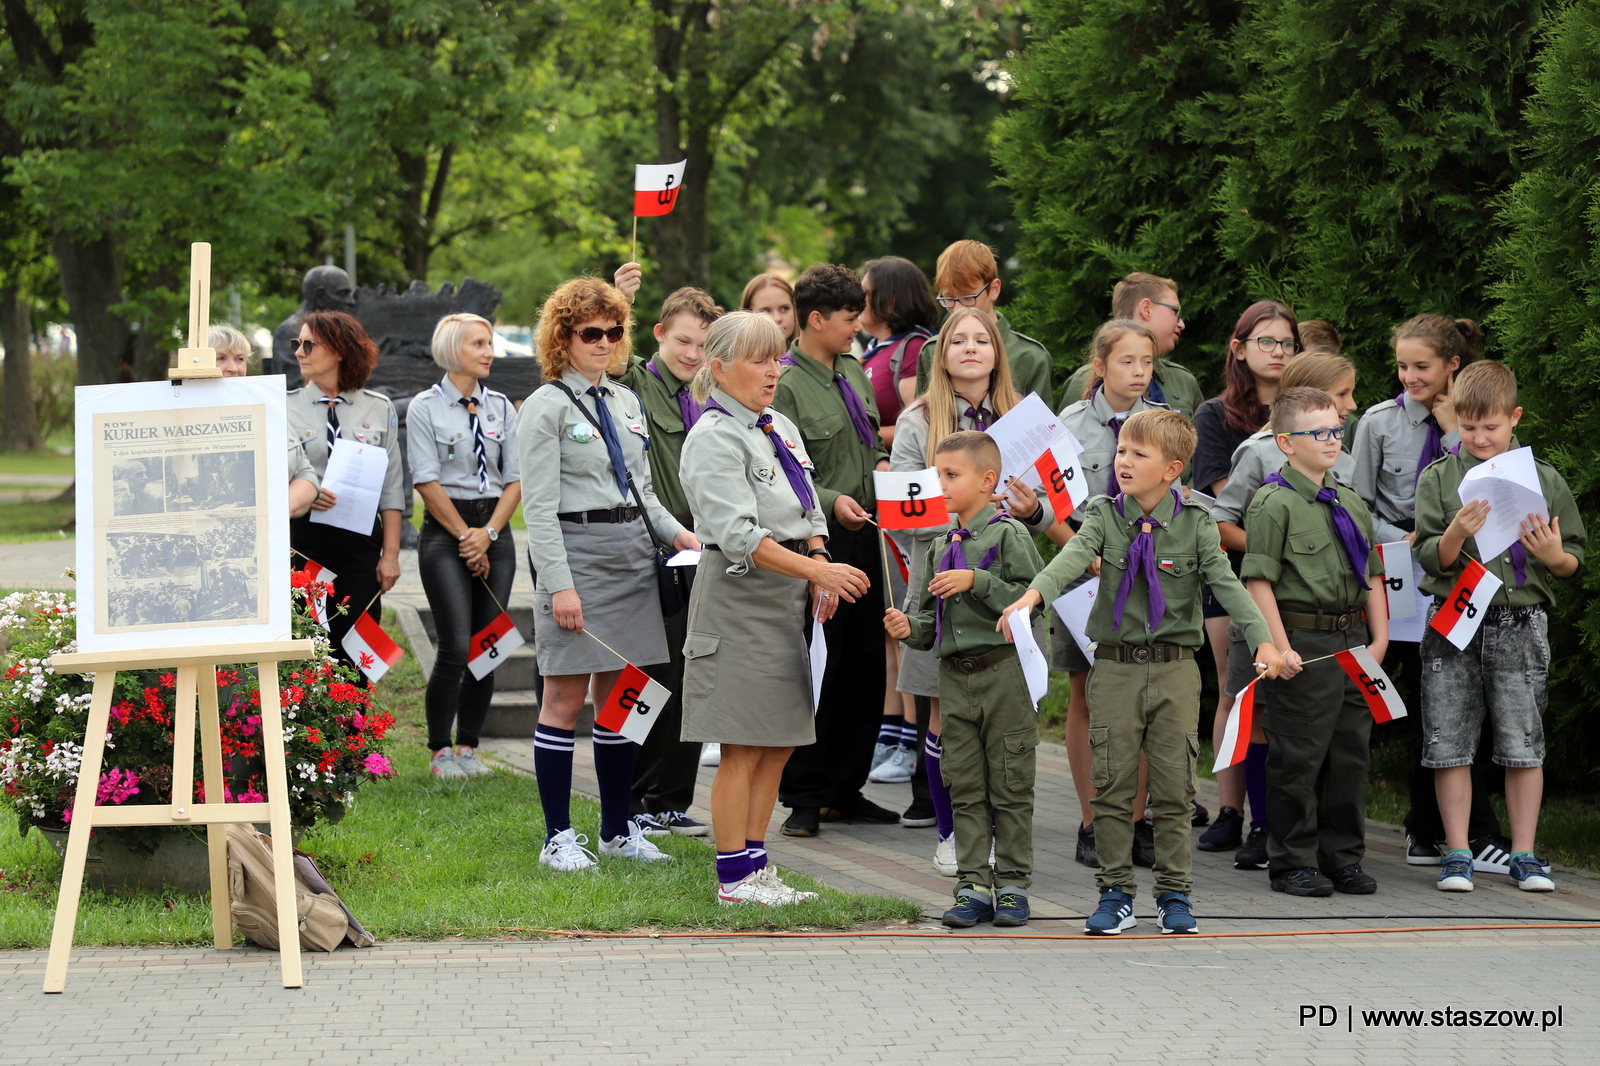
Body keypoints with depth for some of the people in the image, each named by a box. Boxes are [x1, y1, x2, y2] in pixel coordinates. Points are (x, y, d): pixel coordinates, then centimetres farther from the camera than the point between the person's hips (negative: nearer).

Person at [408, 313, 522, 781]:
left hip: (496, 531, 4)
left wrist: (488, 533, -5)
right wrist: (465, 536, -8)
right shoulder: (426, 407, -1)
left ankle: (468, 747, 10)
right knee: (455, 648, -12)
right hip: (445, 532, -4)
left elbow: (515, 479, 8)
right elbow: (427, 482, -6)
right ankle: (440, 752, -1)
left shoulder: (501, 407, 11)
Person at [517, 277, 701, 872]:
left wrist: (675, 533, 4)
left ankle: (618, 828, 18)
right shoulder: (546, 408, -6)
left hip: (631, 551, 7)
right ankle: (559, 837, 1)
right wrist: (559, 583, -17)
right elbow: (538, 507, -10)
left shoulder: (627, 403, 15)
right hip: (577, 549, -7)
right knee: (565, 699, -3)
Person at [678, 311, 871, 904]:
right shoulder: (714, 439, -12)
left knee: (779, 743, 10)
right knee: (742, 747, -5)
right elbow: (739, 534, -21)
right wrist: (815, 569, -28)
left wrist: (821, 571, 1)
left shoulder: (781, 428, 14)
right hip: (738, 595, -8)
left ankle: (756, 866, 18)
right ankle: (734, 878, 0)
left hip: (786, 599, 8)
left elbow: (809, 513, 19)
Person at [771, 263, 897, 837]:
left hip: (864, 536, 8)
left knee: (867, 666, 10)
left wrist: (881, 464, 7)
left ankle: (846, 789, 20)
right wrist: (831, 501, -26)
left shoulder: (853, 372, 14)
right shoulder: (785, 385, -11)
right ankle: (804, 797, 3)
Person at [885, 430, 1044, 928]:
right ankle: (973, 887, 9)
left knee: (1010, 786, 0)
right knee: (965, 789, 5)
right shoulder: (940, 546, 14)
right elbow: (930, 620, 17)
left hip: (1003, 670, -6)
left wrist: (977, 582, -19)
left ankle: (1012, 885, 6)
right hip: (955, 677, 6)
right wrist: (910, 628, -4)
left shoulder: (1009, 535, -5)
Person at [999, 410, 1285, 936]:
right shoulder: (1105, 517, 1)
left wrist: (1263, 641, -28)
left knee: (1174, 785, 2)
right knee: (1112, 784, 2)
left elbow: (1227, 584, -13)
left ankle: (1174, 894, 13)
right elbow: (1071, 558, -17)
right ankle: (1115, 895, 11)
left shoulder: (1196, 523, -2)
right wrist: (1032, 595, -38)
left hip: (1175, 668, -1)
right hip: (1116, 667, 1)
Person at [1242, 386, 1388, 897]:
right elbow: (1259, 581, -13)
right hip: (1302, 643, -7)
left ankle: (1342, 857, 20)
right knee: (1298, 758, -2)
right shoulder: (1274, 503, -8)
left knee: (1350, 754, 11)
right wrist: (1280, 647, -18)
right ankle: (1292, 862, 6)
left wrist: (1379, 638, 9)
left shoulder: (1350, 503, 15)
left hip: (1353, 644, 7)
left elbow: (1373, 576, 19)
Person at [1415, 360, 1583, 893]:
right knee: (1450, 744, 0)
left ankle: (1523, 855, 11)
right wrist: (1457, 533, -20)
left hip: (1521, 624, 0)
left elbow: (1574, 563, 10)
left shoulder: (1545, 480, 6)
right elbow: (1431, 559, -1)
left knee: (1524, 746, 1)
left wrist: (1554, 556, -12)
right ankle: (1458, 854, 9)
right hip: (1454, 624, 0)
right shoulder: (1439, 478, 5)